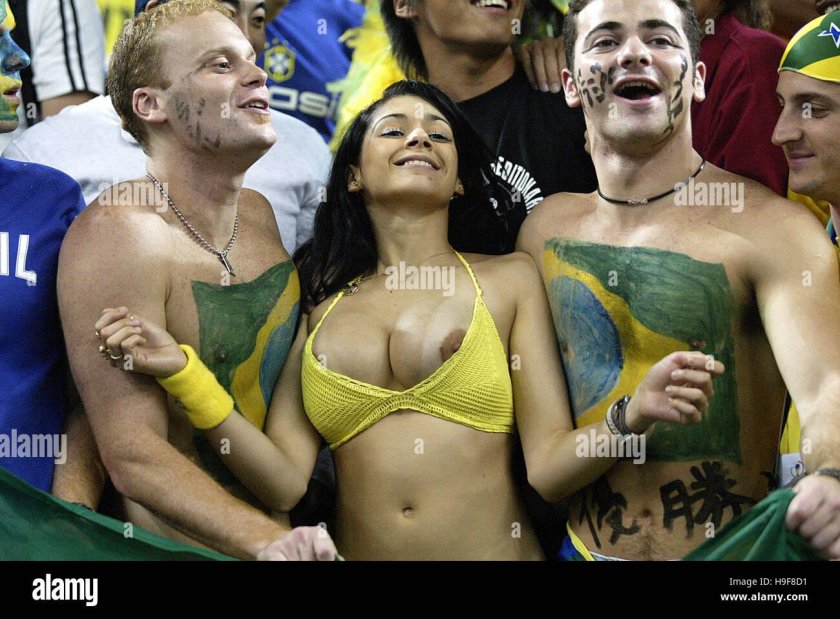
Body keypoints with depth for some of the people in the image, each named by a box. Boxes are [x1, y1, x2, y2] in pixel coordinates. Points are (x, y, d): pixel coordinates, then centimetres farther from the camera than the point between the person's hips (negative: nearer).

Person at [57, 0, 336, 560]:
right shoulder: (119, 235, -19)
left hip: (284, 529, 7)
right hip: (180, 550, -7)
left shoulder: (260, 214, 4)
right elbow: (133, 456, -24)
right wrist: (267, 541, -34)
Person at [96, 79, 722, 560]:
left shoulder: (510, 279, 4)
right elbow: (286, 478, -1)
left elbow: (549, 467, -3)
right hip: (357, 549, 2)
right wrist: (182, 371, -8)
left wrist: (634, 414, -21)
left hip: (496, 549, -1)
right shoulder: (319, 304, 8)